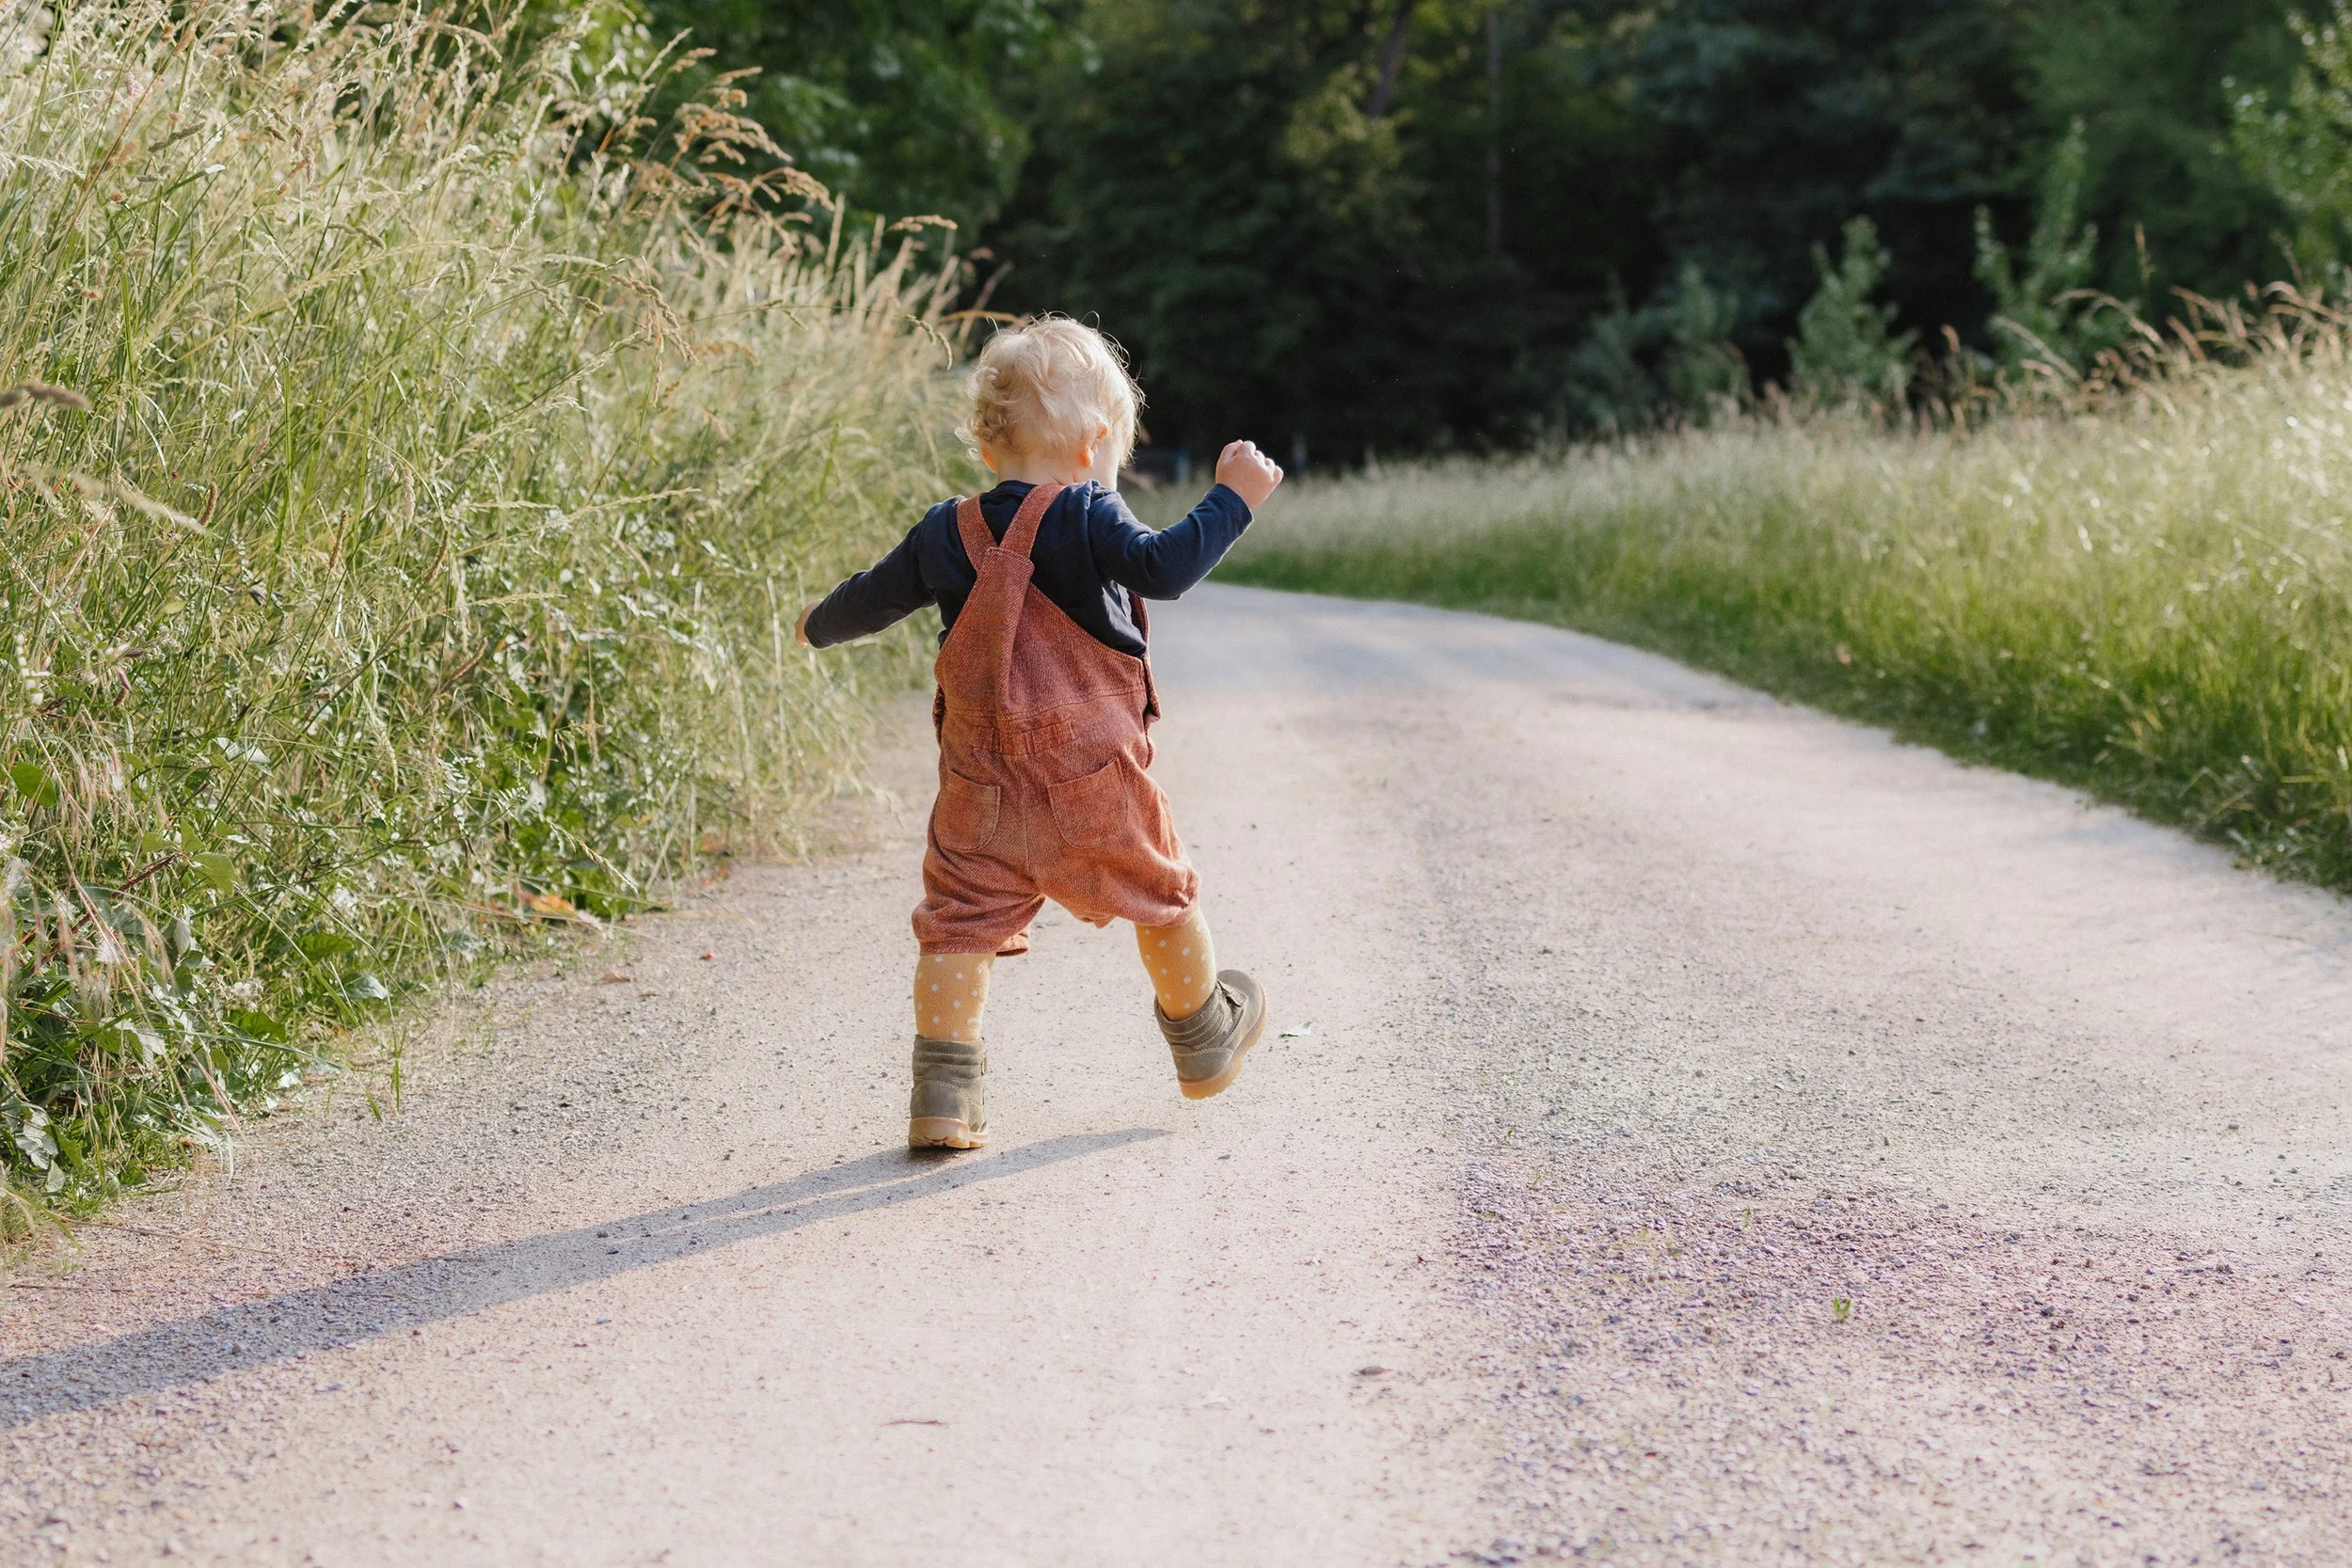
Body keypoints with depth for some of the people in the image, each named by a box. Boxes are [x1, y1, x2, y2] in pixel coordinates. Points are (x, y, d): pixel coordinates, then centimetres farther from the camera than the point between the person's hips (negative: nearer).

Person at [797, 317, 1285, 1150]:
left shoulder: (945, 532, 5)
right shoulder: (1084, 517, -11)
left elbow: (874, 598, 17)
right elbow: (1163, 567, -25)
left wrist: (818, 627, 37)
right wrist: (1232, 498, -17)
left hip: (982, 780, 3)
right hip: (1091, 771, -3)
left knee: (961, 918, 6)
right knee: (1162, 894, 17)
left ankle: (942, 1090, -2)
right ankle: (1203, 1041, 34)